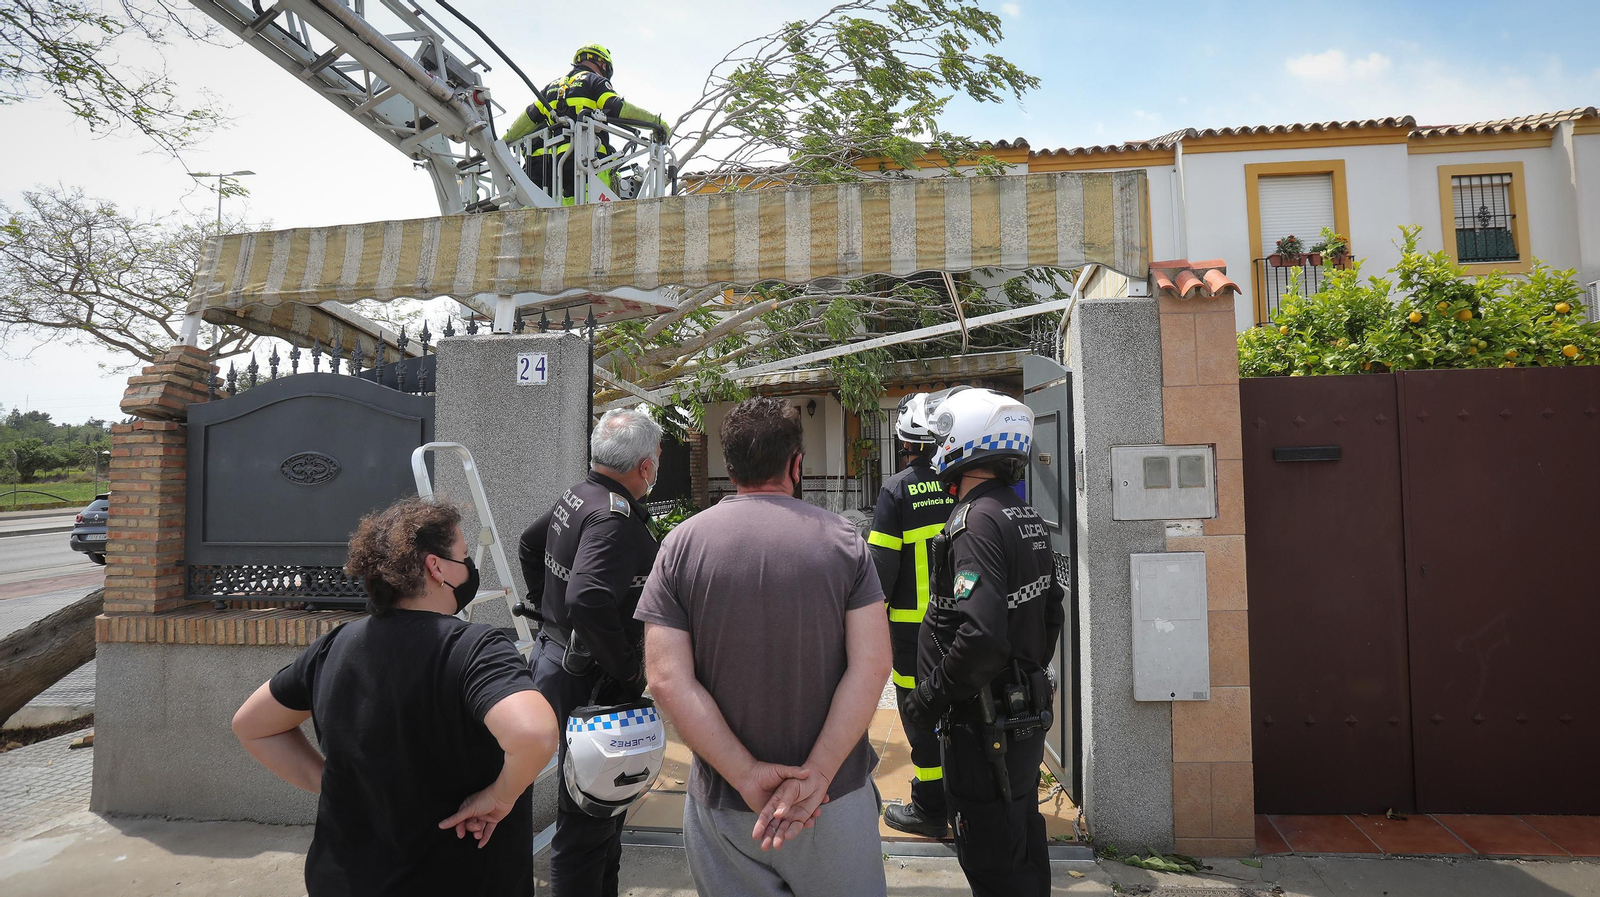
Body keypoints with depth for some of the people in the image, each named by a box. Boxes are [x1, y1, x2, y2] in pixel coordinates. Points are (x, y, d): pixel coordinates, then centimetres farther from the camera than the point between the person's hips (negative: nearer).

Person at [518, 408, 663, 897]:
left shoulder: (574, 498, 6)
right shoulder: (616, 518, -24)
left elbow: (529, 545, 23)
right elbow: (589, 600, -37)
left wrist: (548, 608, 26)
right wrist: (628, 672, -23)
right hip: (591, 684, -10)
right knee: (585, 823, 3)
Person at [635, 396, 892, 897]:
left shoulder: (681, 544, -6)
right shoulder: (842, 540, -7)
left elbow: (668, 679, -12)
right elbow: (871, 666, -13)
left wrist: (746, 776, -12)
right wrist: (817, 775, -13)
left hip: (722, 801, 0)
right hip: (836, 797, 0)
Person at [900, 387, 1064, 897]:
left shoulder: (976, 521, -22)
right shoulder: (1028, 519, 7)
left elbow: (981, 638, -31)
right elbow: (1051, 616, 15)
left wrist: (929, 699, -19)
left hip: (984, 727, -9)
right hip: (1028, 716, 9)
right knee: (1025, 849, 23)